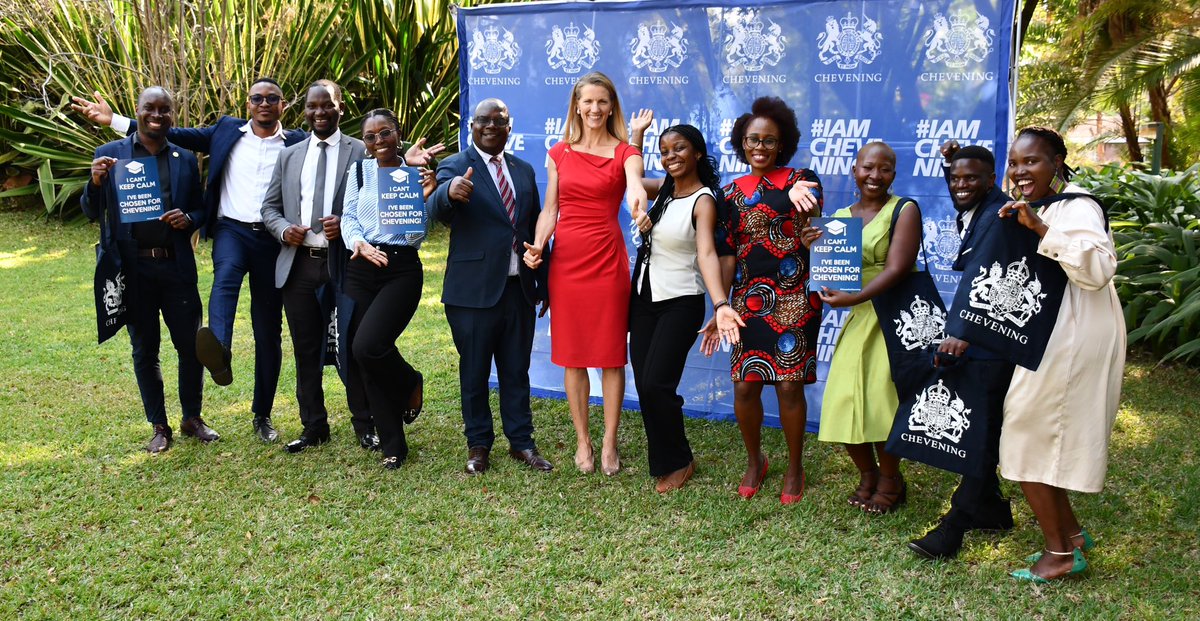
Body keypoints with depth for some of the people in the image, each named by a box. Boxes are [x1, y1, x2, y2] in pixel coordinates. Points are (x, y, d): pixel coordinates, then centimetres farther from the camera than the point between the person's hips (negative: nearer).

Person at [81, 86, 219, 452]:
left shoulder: (185, 159, 8)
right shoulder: (109, 154, 3)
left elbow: (201, 210, 12)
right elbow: (92, 213, 5)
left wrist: (188, 219, -11)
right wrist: (96, 182, -14)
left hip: (176, 267, 1)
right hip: (132, 268, -1)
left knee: (191, 345, 4)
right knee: (144, 350, 9)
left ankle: (192, 419, 23)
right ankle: (159, 427, 21)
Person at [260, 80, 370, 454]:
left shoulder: (361, 152, 2)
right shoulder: (289, 156, 15)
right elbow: (270, 207, 16)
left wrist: (346, 223, -18)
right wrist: (283, 229, -5)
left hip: (345, 264, -4)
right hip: (298, 265, 4)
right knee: (306, 352, 10)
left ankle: (364, 426, 16)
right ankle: (314, 427, 22)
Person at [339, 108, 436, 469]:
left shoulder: (415, 174, 2)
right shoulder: (359, 171, 8)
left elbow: (417, 236, -2)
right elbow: (348, 217, 7)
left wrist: (424, 197, -16)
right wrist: (359, 243, -13)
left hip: (402, 270, -3)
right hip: (360, 270, 4)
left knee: (367, 347, -22)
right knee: (365, 360, 3)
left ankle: (410, 383, 13)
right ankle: (393, 445, 17)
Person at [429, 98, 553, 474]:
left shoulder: (524, 170, 12)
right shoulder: (455, 167, -4)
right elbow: (436, 210, -24)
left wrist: (544, 282, 14)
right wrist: (450, 192, -48)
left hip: (518, 288, 4)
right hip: (474, 289, -4)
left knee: (517, 371, 12)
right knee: (474, 372, 8)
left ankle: (521, 442, 23)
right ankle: (478, 445, 22)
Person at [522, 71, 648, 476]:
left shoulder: (625, 153, 0)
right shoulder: (559, 153, 9)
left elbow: (635, 185, -23)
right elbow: (550, 209, 9)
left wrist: (639, 206, -46)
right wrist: (538, 245, -9)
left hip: (607, 259, -2)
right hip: (565, 259, 3)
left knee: (610, 355, 3)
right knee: (571, 355, 7)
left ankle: (609, 443, 15)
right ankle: (582, 441, 20)